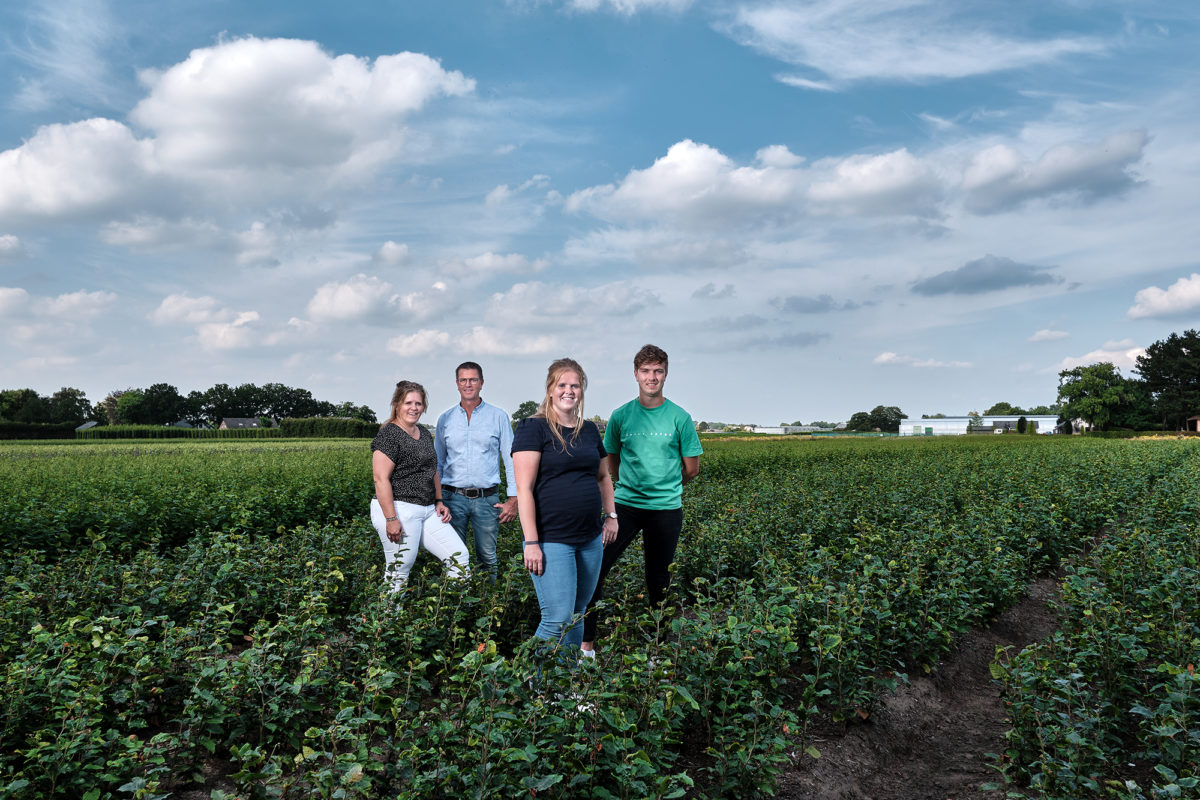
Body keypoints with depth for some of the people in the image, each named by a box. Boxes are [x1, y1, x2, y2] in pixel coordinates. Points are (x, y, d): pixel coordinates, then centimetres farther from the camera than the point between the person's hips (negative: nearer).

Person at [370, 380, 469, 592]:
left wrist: (439, 501, 13)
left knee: (458, 555, 4)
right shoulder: (389, 435, -10)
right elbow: (381, 479, -17)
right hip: (398, 510, -8)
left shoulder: (424, 435, 16)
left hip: (427, 511, 8)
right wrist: (391, 519, -21)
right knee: (399, 570, -1)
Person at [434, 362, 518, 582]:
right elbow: (437, 462, 16)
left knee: (487, 558, 6)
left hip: (487, 498, -1)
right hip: (453, 497, 1)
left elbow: (511, 459, 3)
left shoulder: (499, 417, 3)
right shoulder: (445, 419, 9)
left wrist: (513, 499, -4)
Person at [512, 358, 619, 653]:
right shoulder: (534, 429, -7)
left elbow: (603, 476, 27)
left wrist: (611, 515, 16)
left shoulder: (589, 430, 13)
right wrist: (531, 542, -16)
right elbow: (524, 488, -12)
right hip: (552, 540, -6)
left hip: (591, 539, 6)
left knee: (577, 616, 14)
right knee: (558, 620, -10)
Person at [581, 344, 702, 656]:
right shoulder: (621, 416, 3)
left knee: (659, 577, 9)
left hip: (666, 508, 0)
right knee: (595, 566, -9)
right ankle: (586, 640, 2)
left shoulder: (680, 417, 0)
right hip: (626, 503, 1)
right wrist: (631, 485, 11)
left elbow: (691, 468, 7)